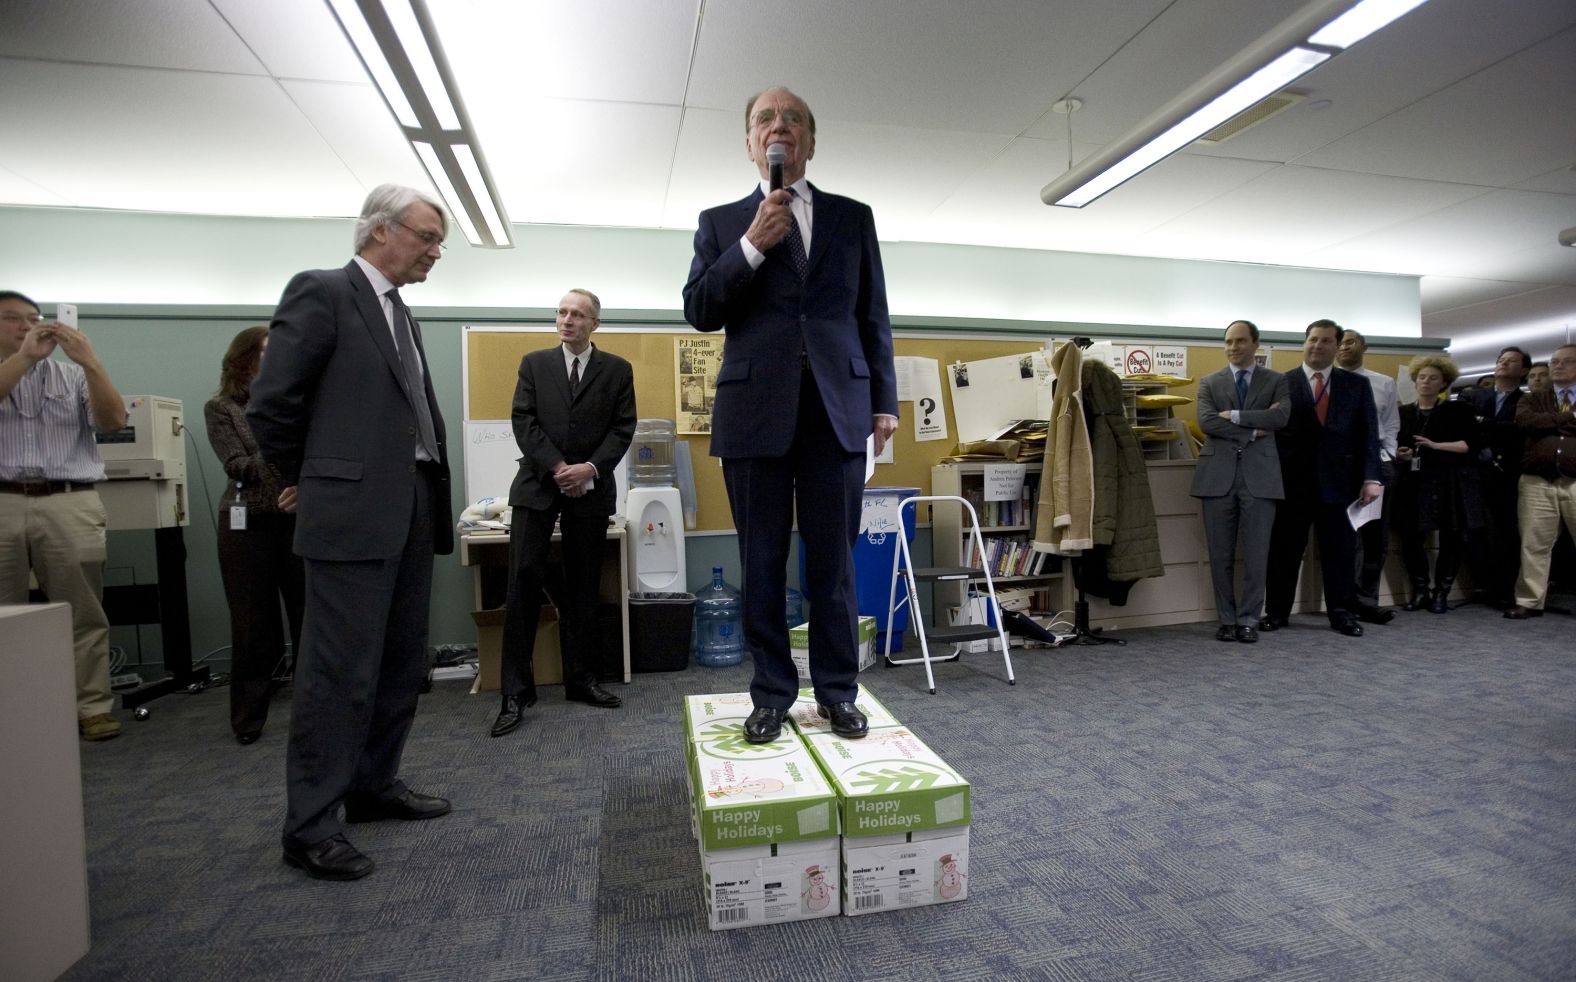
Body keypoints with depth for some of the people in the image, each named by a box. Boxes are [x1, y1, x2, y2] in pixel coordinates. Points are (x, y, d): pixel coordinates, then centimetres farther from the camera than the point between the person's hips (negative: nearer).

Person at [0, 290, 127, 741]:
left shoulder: (72, 374, 14)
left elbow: (113, 421, -1)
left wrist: (90, 361, -11)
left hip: (69, 505, 0)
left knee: (82, 614, 0)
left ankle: (92, 708, 5)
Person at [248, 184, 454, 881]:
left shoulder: (401, 314, 19)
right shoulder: (321, 293, -5)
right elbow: (270, 403, -9)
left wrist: (429, 495, 12)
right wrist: (308, 480, 2)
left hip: (412, 511, 8)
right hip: (353, 514, -8)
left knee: (402, 662, 14)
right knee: (340, 671, -2)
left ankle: (374, 786, 30)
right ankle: (310, 828, 11)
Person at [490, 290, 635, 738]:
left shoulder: (617, 370, 8)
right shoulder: (534, 363, 9)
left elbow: (623, 428, 1)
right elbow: (524, 421, 0)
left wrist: (591, 467, -14)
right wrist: (556, 467, -13)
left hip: (591, 487, 0)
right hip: (538, 483, 0)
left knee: (583, 587, 6)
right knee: (523, 582, -5)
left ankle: (581, 679, 17)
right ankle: (516, 692, 2)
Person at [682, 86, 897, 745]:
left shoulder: (853, 217, 16)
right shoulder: (721, 222, 14)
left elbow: (873, 315, 13)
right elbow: (699, 311, 3)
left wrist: (884, 400, 7)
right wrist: (752, 245, -8)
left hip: (838, 409, 1)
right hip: (756, 411, 0)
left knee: (833, 561, 4)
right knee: (762, 565, 5)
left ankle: (837, 693, 17)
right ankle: (771, 696, 18)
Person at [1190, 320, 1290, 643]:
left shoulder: (1275, 380, 10)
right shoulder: (1209, 382, 11)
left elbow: (1281, 415, -9)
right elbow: (1206, 421, -6)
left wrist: (1233, 415, -11)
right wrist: (1252, 430, -8)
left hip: (1259, 475, 0)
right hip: (1218, 475, 1)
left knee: (1256, 554, 2)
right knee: (1220, 555, 5)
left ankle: (1248, 619, 13)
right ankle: (1227, 619, 15)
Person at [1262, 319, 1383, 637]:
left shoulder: (1357, 384, 10)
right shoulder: (1282, 383, 2)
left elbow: (1368, 433, 7)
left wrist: (1371, 477, -2)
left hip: (1339, 480, 2)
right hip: (1292, 481, -2)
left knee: (1340, 551, 8)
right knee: (1284, 550, 4)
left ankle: (1341, 612, 20)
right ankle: (1277, 611, 13)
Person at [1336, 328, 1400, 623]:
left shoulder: (1385, 383, 13)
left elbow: (1391, 426, 11)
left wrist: (1386, 457, -2)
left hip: (1378, 462, 4)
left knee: (1377, 537, 5)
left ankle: (1367, 602, 14)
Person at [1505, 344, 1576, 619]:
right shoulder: (1533, 400, 15)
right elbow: (1524, 421, -6)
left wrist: (1549, 423, -6)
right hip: (1538, 482, 1)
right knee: (1534, 544, 3)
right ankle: (1529, 602, 9)